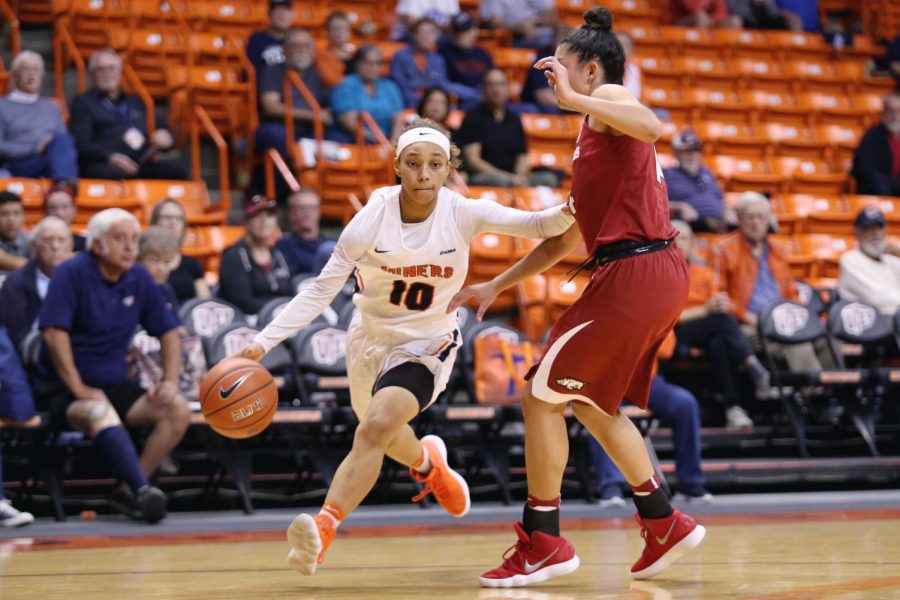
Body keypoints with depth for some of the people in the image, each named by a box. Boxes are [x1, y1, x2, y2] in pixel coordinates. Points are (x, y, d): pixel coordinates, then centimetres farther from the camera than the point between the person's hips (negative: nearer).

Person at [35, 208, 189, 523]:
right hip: (63, 390, -6)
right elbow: (54, 333, -17)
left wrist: (170, 381, 0)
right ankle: (143, 490, -51)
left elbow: (168, 331, 14)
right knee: (100, 411, -39)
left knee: (178, 410, -16)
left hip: (114, 384, 6)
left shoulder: (139, 279, 7)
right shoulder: (72, 273, -10)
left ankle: (128, 491, -18)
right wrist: (79, 388, -20)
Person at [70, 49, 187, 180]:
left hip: (141, 165, 4)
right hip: (105, 166, -4)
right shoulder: (83, 102, 18)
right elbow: (81, 144, 3)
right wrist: (111, 157, -17)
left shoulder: (135, 102, 31)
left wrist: (163, 137, 4)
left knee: (176, 169, -28)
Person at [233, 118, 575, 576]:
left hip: (427, 344, -3)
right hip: (371, 337, 3)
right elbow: (320, 290, -16)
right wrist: (263, 342, -23)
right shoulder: (371, 220, -20)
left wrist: (570, 209, -48)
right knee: (386, 437, 25)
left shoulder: (462, 214, -19)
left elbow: (536, 225, -25)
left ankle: (323, 529, -35)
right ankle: (428, 463, 62)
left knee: (376, 427, -28)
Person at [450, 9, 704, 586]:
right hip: (660, 275, 10)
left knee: (541, 397, -2)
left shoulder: (609, 98, -2)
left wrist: (573, 99, -28)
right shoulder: (594, 140, 25)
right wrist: (496, 286, 29)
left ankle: (543, 542, 5)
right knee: (591, 402, 24)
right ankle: (665, 523, 25)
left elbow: (652, 127, -29)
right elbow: (564, 240, 29)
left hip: (633, 274, -10)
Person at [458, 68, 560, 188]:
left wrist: (519, 176, -9)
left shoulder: (514, 120, 20)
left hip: (513, 177, 5)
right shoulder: (474, 117, 3)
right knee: (499, 180, -40)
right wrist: (509, 177, -16)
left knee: (549, 179, -20)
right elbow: (472, 161, -6)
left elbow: (522, 156, 17)